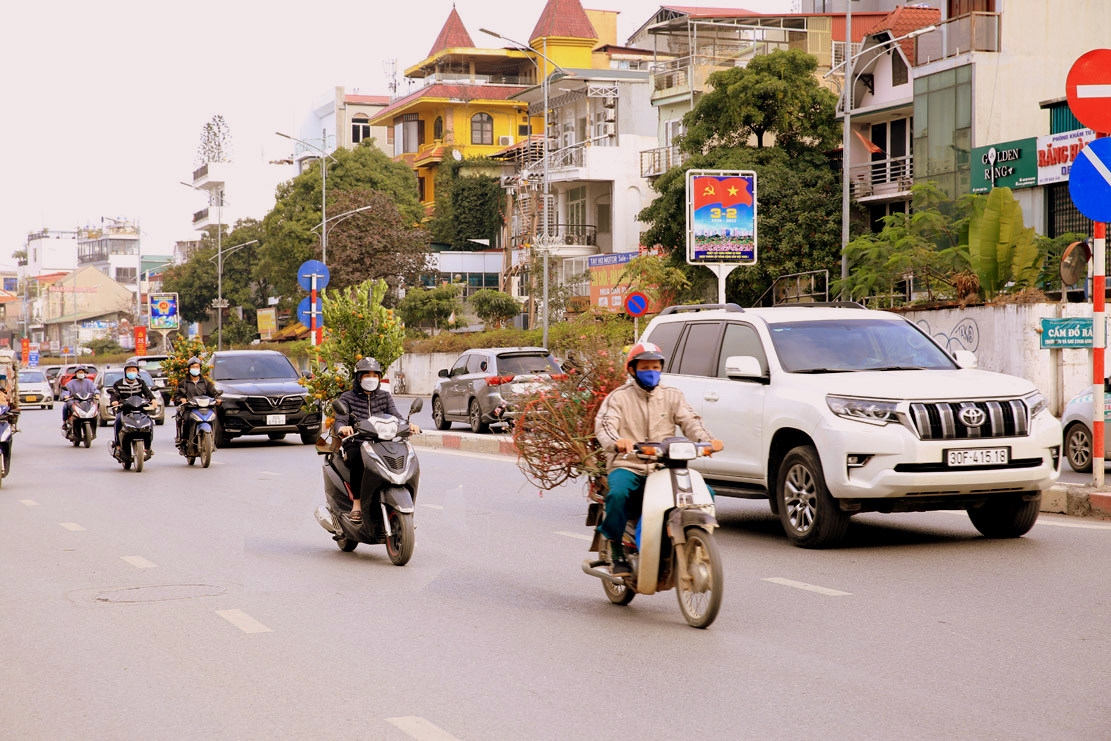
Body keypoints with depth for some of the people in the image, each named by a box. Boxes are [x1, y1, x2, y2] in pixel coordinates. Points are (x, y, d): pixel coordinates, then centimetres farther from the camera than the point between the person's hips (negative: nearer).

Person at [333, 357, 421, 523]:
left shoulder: (385, 396, 18)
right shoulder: (347, 397, 10)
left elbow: (395, 415, 1)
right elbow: (339, 421, -4)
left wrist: (408, 424, -23)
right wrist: (342, 428, -31)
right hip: (356, 444, -2)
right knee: (357, 457, -38)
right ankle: (356, 504, -34)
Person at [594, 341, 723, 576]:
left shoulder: (672, 396, 15)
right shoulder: (619, 397, 6)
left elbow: (690, 422, 2)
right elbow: (604, 425, -10)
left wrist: (707, 440, -21)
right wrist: (616, 441, -35)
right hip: (627, 467, -3)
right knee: (618, 493, -36)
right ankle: (615, 547, -15)